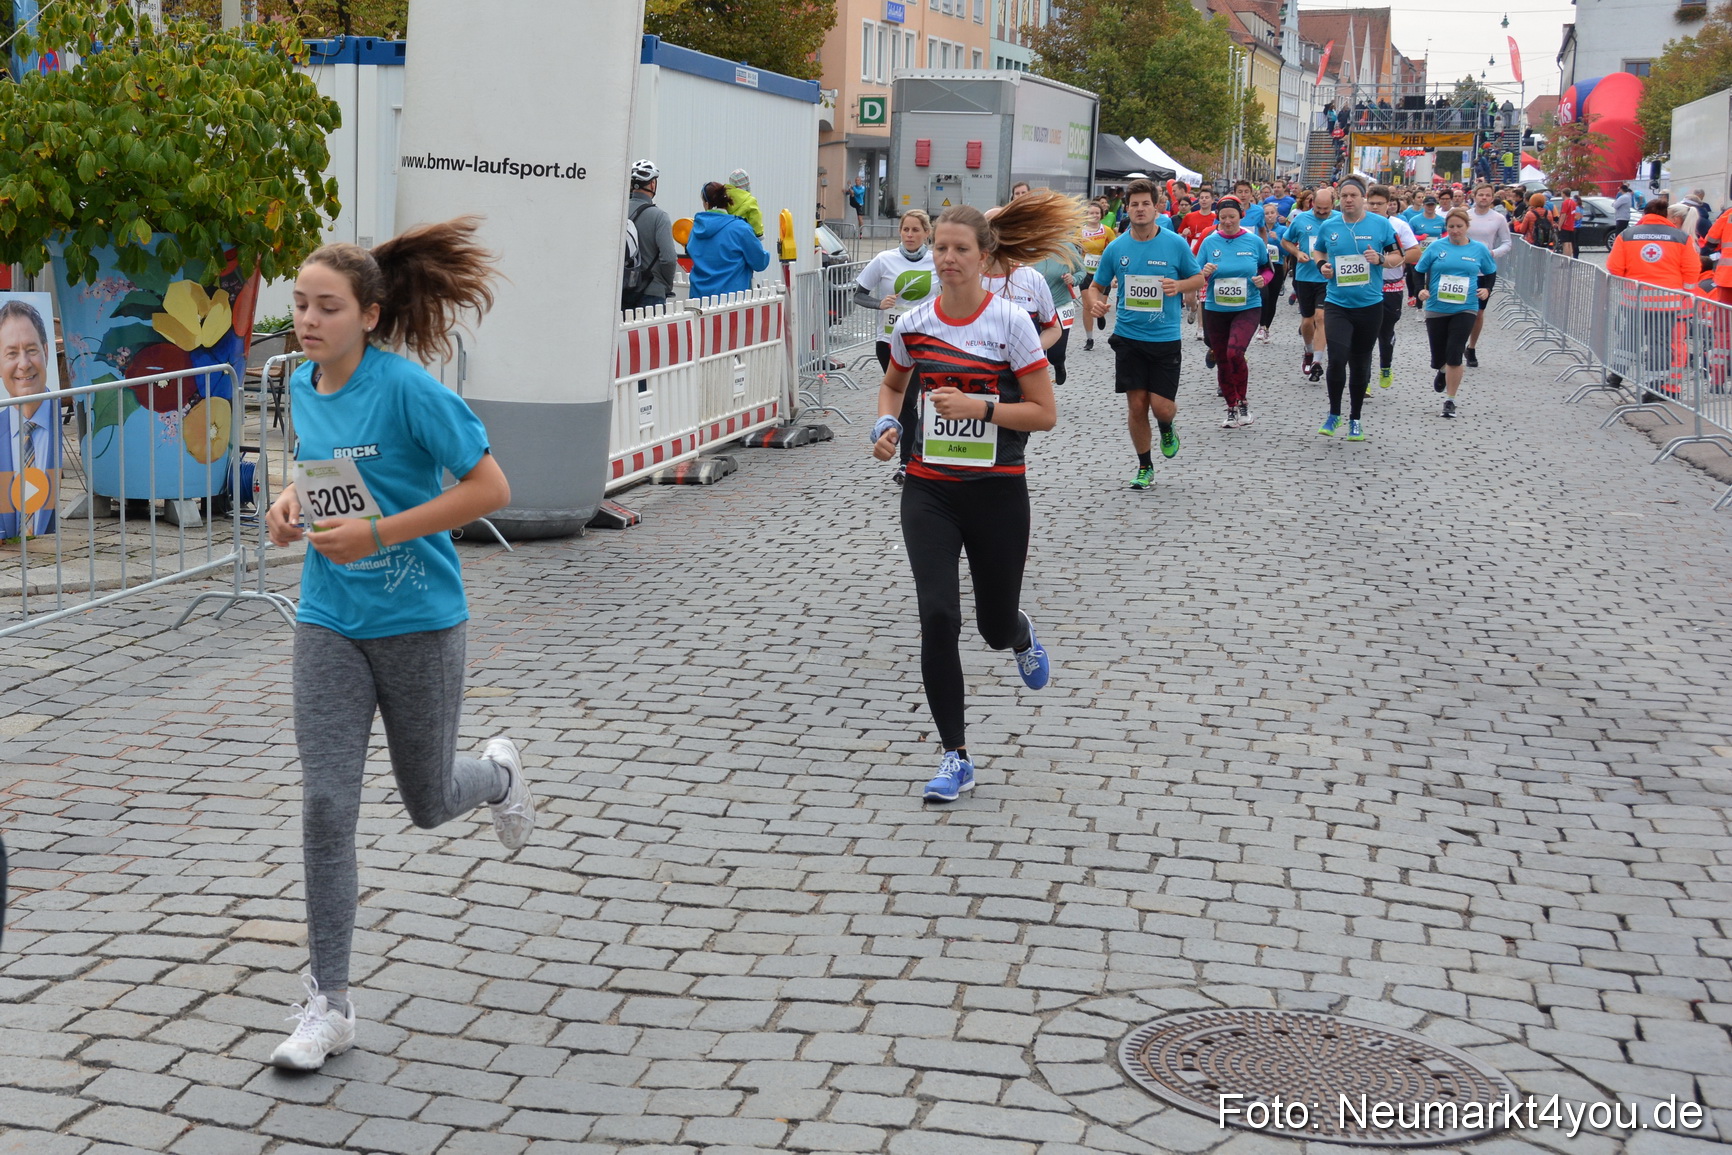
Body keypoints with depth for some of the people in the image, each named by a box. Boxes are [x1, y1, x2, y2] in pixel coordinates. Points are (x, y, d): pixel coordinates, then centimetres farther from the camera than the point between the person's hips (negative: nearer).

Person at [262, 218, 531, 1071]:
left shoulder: (408, 390, -17)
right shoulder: (303, 386, 3)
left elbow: (489, 489, -17)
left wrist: (377, 532, -22)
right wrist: (293, 503, -1)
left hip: (418, 622, -4)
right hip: (329, 623, 4)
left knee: (427, 804, 12)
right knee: (326, 806, -5)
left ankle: (498, 774, 49)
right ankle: (330, 1005, 4)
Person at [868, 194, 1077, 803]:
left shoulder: (1011, 323, -9)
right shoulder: (913, 323, 1)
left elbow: (1045, 413, -7)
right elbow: (892, 384, 20)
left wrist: (980, 407, -20)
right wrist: (887, 425, 0)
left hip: (996, 489, -2)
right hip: (928, 489, 2)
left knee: (996, 627, 9)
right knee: (938, 617, -12)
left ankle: (1021, 636, 51)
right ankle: (956, 758, -1)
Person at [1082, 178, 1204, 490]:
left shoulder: (1176, 243, -4)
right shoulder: (1116, 248, 1)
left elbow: (1199, 278, 7)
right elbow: (1097, 286, 10)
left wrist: (1179, 285, -14)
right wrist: (1095, 302, -13)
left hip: (1165, 338, -2)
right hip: (1128, 338, 2)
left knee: (1161, 405, -7)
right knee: (1136, 405, 2)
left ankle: (1167, 428, 31)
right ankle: (1145, 467, 19)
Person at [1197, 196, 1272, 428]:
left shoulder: (1255, 241, -1)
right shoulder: (1210, 242, 0)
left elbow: (1268, 269, 13)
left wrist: (1262, 280, -9)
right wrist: (1204, 273, -19)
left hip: (1247, 308, -3)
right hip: (1216, 310, 3)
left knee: (1235, 352, -23)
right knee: (1222, 361, 8)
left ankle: (1243, 403, -3)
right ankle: (1232, 409, 25)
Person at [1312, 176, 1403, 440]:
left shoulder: (1381, 224, -2)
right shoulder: (1328, 226, 2)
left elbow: (1398, 258, 4)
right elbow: (1319, 252, 20)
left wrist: (1381, 258, -16)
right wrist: (1321, 265, -1)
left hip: (1369, 305, 0)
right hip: (1337, 303, 0)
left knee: (1360, 364, 10)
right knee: (1337, 359, -16)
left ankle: (1355, 419, 24)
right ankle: (1334, 413, 5)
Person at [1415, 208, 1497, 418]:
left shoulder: (1479, 250, 2)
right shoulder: (1436, 248, -1)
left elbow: (1491, 273, 15)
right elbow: (1419, 271, 6)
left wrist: (1486, 289, -3)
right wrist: (1421, 289, -11)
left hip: (1465, 309, -1)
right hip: (1436, 309, 1)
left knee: (1454, 357, -10)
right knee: (1438, 358, 9)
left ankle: (1450, 401, 2)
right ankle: (1442, 371, 48)